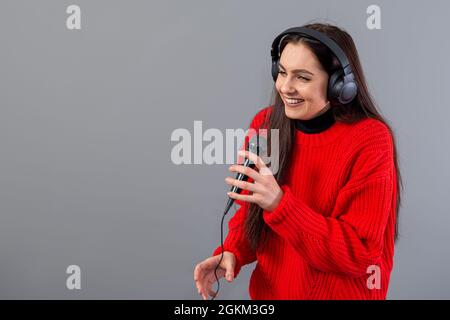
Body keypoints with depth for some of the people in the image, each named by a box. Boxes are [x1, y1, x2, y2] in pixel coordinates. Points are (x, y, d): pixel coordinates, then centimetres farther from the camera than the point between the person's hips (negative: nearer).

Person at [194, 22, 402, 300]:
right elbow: (252, 212, 5)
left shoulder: (369, 141, -20)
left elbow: (360, 253, -22)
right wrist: (232, 253, -14)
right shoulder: (265, 123, -7)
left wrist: (279, 203, -32)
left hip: (340, 293, -4)